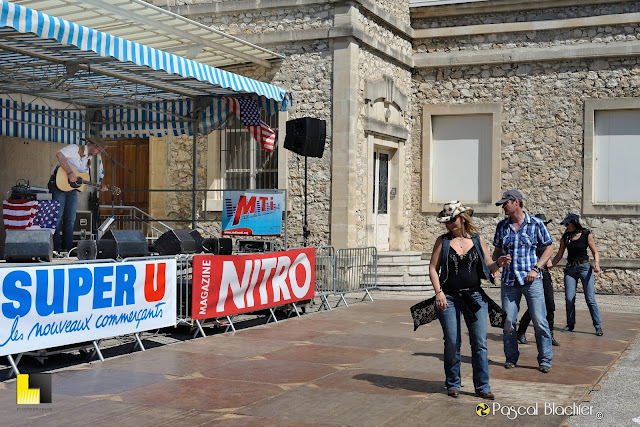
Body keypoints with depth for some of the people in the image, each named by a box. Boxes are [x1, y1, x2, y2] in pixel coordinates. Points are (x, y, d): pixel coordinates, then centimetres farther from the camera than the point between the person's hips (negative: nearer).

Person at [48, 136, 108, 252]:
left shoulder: (88, 160, 19)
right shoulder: (76, 149, -6)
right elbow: (59, 155, -22)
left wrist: (99, 187, 11)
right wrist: (70, 173, -26)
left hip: (72, 189, 8)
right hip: (59, 185, -8)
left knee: (70, 220, 5)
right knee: (57, 217, -9)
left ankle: (68, 248, 8)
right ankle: (56, 248, -9)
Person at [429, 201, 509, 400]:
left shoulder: (477, 239, 6)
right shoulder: (443, 241, 3)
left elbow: (488, 268, 10)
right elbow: (433, 268, 1)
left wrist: (499, 263, -11)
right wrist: (439, 292, -11)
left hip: (474, 296, 1)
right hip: (449, 298, -1)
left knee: (480, 343, -1)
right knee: (452, 342, 1)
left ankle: (482, 386, 7)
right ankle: (453, 384, 16)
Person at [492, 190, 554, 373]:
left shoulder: (536, 224, 1)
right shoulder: (502, 226, 10)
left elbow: (548, 248, 5)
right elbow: (497, 251, 18)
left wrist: (536, 269, -7)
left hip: (531, 280, -3)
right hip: (509, 280, 3)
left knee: (539, 321, -4)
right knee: (508, 322, 1)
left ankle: (545, 360, 8)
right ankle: (511, 357, 18)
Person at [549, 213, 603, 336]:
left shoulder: (586, 235, -5)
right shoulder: (565, 237, 5)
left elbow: (595, 252, 0)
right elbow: (559, 255, 12)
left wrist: (596, 263, -18)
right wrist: (549, 265, 1)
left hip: (585, 267, -3)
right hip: (570, 268, 3)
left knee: (590, 299, -6)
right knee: (569, 298, -2)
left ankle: (598, 326, 2)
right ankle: (570, 324, 13)